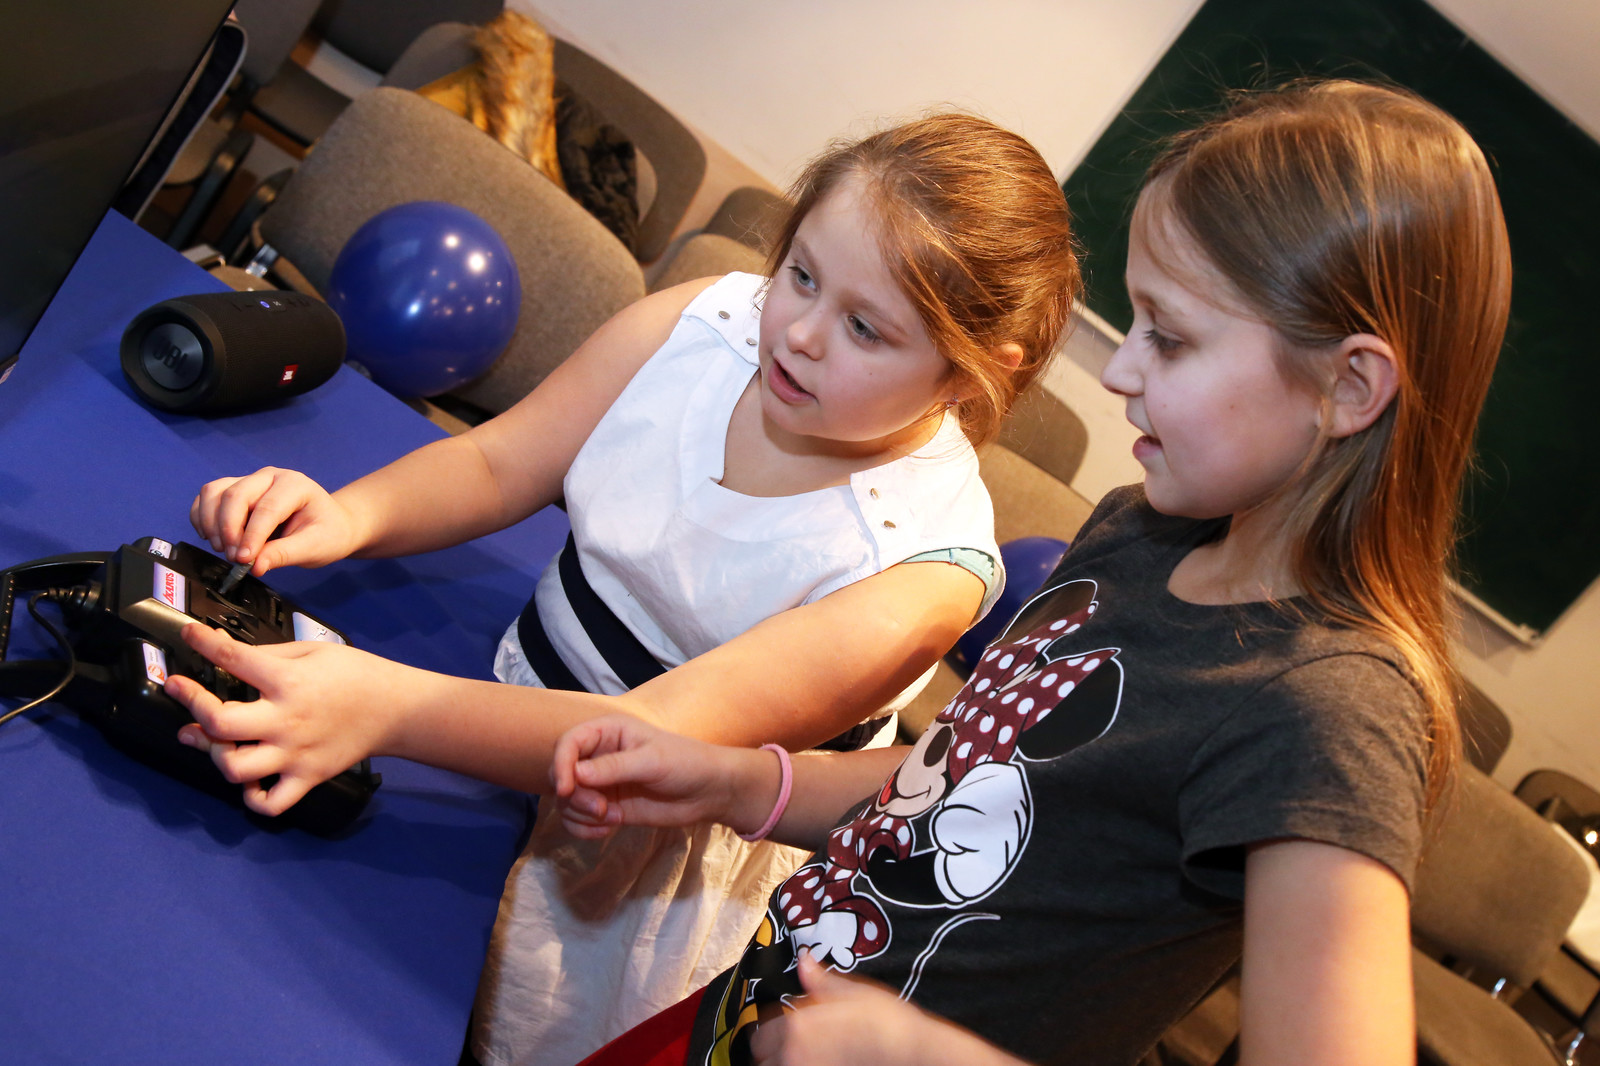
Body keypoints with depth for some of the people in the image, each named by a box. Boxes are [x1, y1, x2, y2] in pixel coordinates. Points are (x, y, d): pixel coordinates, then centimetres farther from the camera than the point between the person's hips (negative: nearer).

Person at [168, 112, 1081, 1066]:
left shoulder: (924, 562, -29)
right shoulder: (711, 321, -13)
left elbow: (657, 746, -37)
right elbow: (494, 464, -4)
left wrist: (384, 707, -49)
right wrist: (351, 514, -26)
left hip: (649, 861, -4)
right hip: (508, 702, 5)